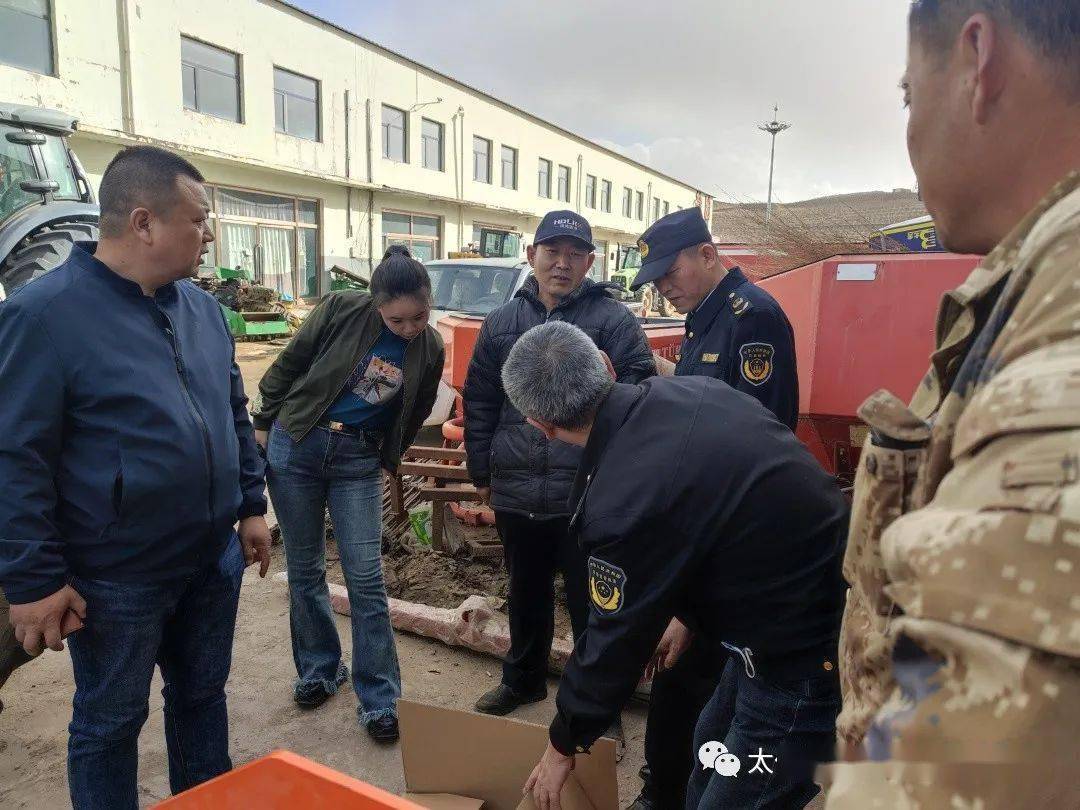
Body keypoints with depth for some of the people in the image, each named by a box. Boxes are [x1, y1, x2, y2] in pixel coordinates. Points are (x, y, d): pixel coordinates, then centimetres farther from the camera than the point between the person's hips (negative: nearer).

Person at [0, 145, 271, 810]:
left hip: (214, 559, 6)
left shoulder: (202, 307, 4)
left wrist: (251, 506, 11)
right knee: (111, 724, 14)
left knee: (203, 696, 21)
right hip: (117, 577, -6)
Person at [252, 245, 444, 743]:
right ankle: (318, 669, 32)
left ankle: (380, 700, 9)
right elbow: (288, 365, -2)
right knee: (304, 570, 11)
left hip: (360, 460, 1)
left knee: (366, 578, -4)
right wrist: (263, 425, 4)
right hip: (295, 446, 0)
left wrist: (387, 462, 11)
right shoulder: (341, 310, -14)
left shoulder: (430, 349, -5)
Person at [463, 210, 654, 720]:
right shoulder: (503, 323, 8)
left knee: (591, 604, 9)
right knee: (526, 595, 23)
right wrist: (483, 472, 13)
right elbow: (479, 402, 12)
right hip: (516, 495, 5)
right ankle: (523, 680, 44)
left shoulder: (612, 320, -5)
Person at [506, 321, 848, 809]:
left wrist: (562, 747, 6)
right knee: (711, 747, 25)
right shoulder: (696, 391, -4)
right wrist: (673, 614, 19)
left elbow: (615, 642, -13)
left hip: (804, 658, -9)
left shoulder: (622, 505, -28)